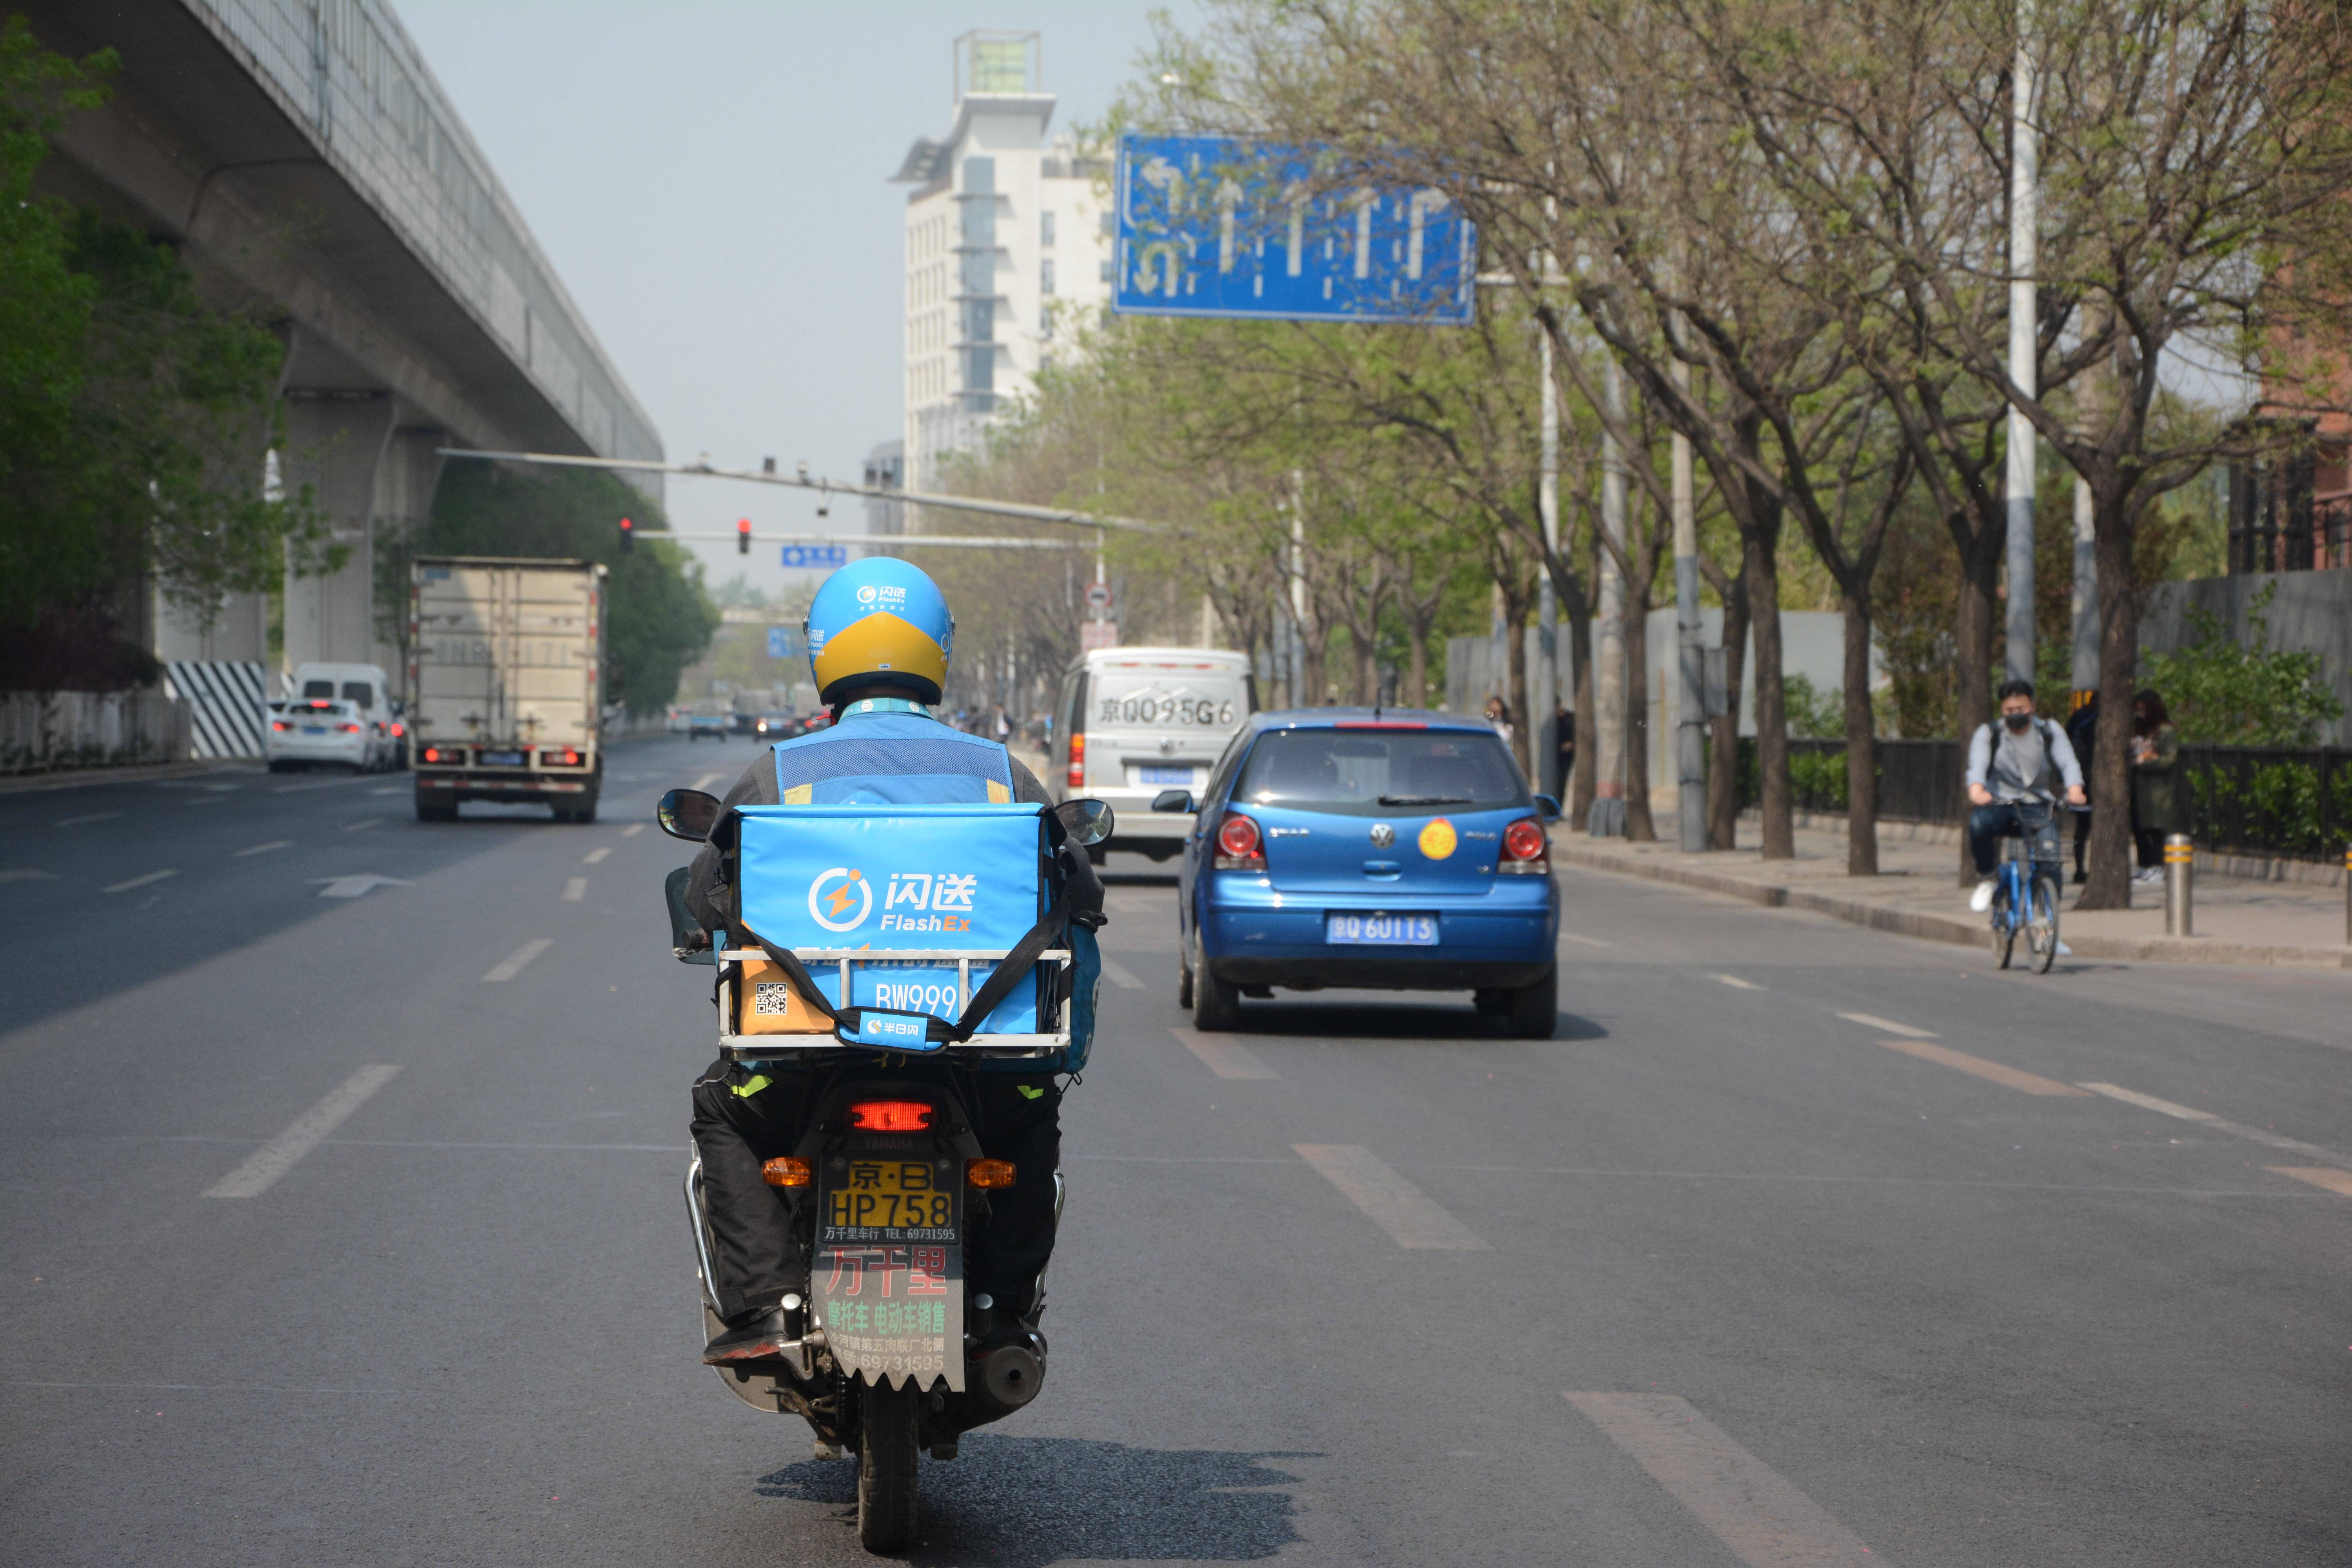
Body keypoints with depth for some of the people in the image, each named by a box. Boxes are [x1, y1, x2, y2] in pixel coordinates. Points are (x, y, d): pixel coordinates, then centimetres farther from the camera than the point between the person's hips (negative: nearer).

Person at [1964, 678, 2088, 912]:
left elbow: (2067, 761, -7)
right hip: (2000, 805, -1)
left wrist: (2074, 789, -30)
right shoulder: (1988, 733, 5)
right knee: (1978, 823, -36)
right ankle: (1985, 879, -12)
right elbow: (1978, 764, -14)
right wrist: (1976, 789, -38)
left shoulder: (2050, 732, 9)